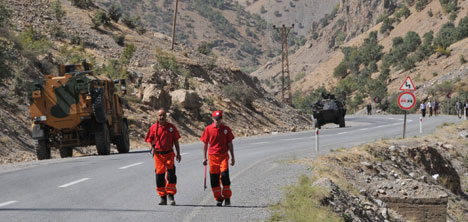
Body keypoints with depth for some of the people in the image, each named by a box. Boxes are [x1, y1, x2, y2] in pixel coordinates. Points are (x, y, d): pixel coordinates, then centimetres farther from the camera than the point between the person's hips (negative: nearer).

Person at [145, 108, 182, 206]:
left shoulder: (171, 127, 4)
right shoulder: (153, 127, 3)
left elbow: (176, 141, 10)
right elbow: (149, 140, 8)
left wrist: (178, 153, 8)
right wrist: (151, 148, -12)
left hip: (169, 154, 0)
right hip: (158, 154, 0)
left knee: (171, 174, -9)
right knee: (159, 175, 2)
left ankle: (171, 196, 0)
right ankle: (163, 197, 11)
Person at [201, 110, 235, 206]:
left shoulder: (226, 129, 4)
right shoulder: (208, 129, 4)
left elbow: (230, 144, 9)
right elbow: (205, 144, 10)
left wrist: (232, 157, 7)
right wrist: (204, 157, 9)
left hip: (224, 156, -1)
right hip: (212, 156, 1)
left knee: (224, 175, -12)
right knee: (214, 178, 1)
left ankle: (227, 197, 1)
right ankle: (218, 199, 13)